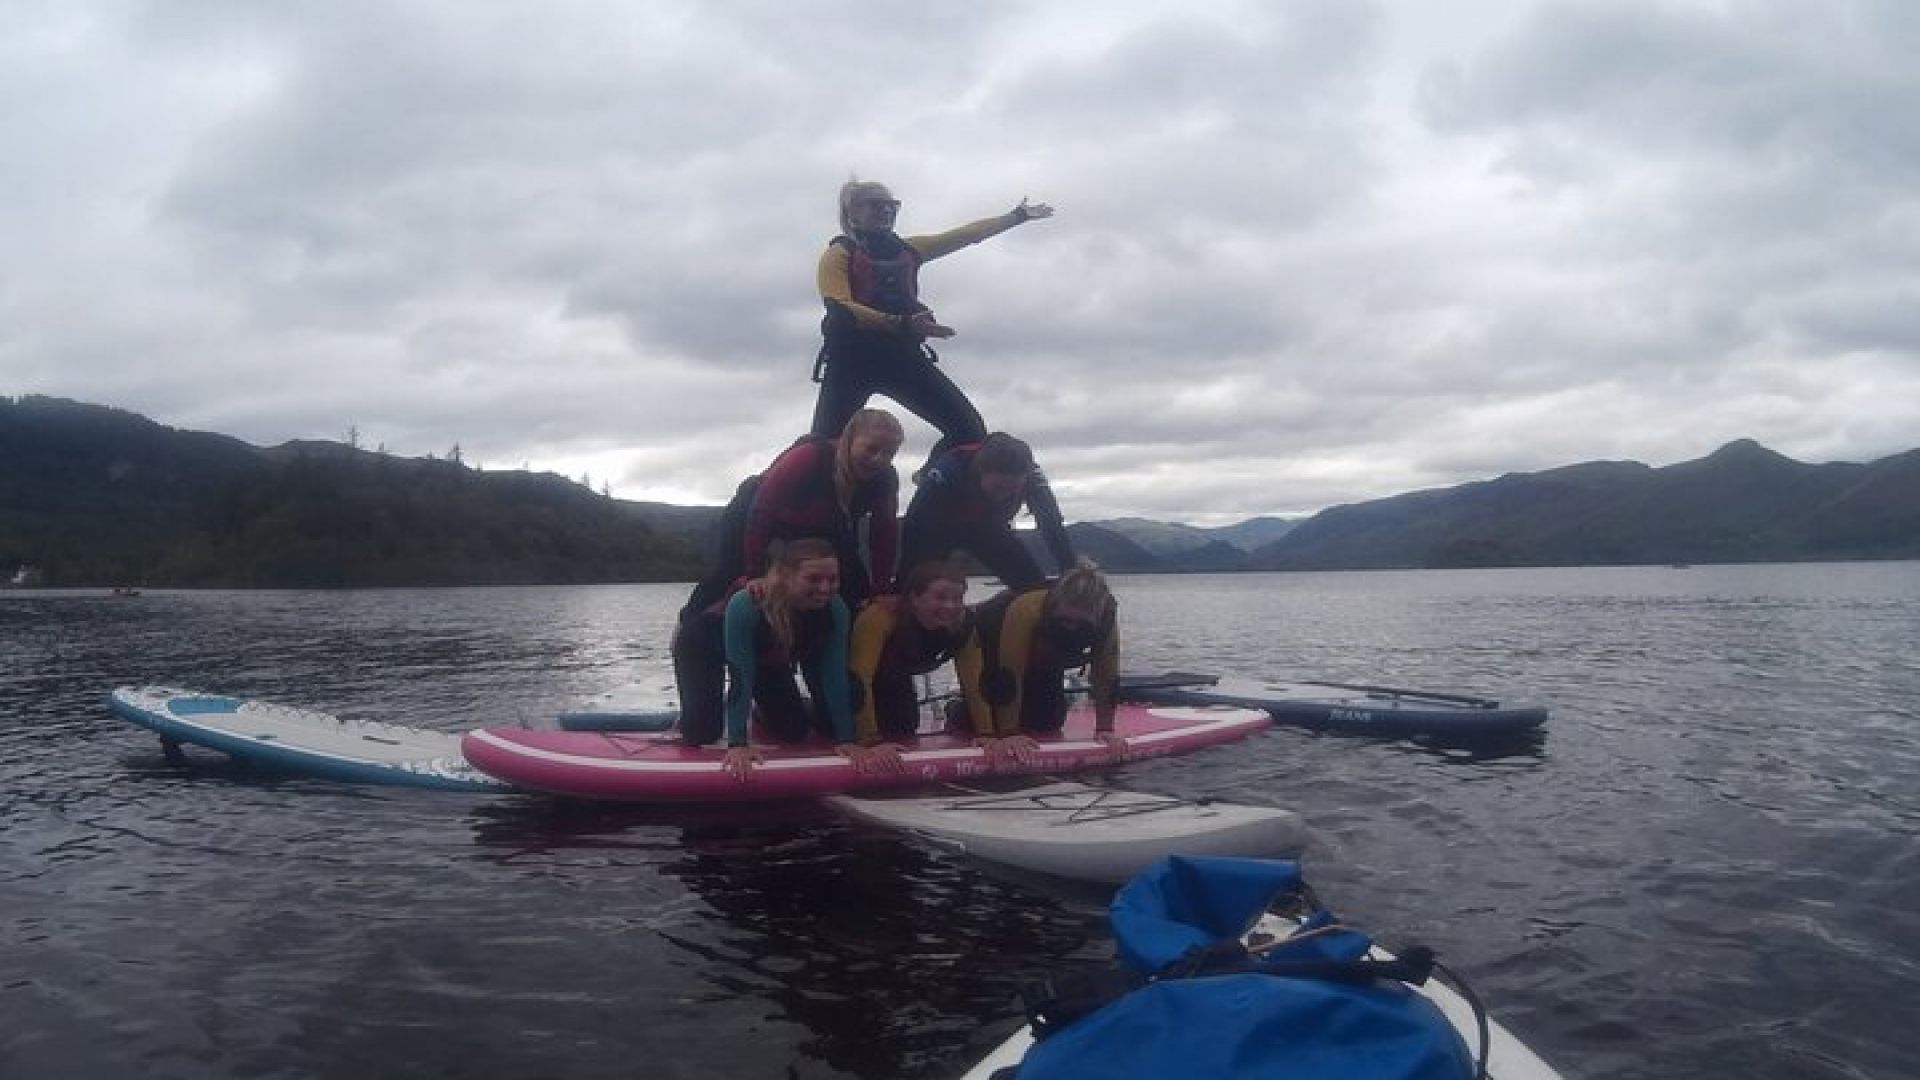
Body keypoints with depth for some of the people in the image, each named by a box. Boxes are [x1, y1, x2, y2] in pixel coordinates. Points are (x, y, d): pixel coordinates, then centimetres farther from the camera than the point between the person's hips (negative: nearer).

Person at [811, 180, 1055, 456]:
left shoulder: (906, 249, 21)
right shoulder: (839, 253, 3)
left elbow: (964, 235, 23)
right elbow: (840, 310, -13)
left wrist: (1018, 215, 24)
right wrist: (902, 324, -26)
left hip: (903, 354, 6)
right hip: (853, 356, -5)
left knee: (970, 429, -7)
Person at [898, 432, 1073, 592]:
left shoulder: (1030, 475, -31)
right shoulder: (948, 470, -40)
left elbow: (1052, 524, -30)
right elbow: (914, 526, -38)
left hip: (986, 526, 3)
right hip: (939, 527, -2)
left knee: (1035, 587, -11)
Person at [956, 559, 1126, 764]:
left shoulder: (1107, 617, -32)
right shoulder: (1025, 609, -44)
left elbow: (1105, 678, -23)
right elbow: (1011, 678, -40)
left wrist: (1104, 730, -23)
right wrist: (1009, 734, -38)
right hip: (988, 643, -5)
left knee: (1049, 722, 1)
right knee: (987, 720, -13)